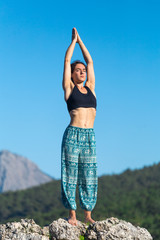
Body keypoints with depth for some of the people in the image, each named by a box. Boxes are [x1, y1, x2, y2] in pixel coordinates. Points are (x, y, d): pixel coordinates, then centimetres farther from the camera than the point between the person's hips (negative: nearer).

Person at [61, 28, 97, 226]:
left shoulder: (90, 88, 17)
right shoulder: (69, 88, 6)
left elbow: (90, 61, 20)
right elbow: (67, 61, 6)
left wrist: (80, 41, 26)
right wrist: (73, 40, 17)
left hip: (90, 136, 4)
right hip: (72, 135, -4)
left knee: (89, 176, 3)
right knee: (70, 174, -2)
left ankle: (88, 215, 8)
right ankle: (72, 214, 2)